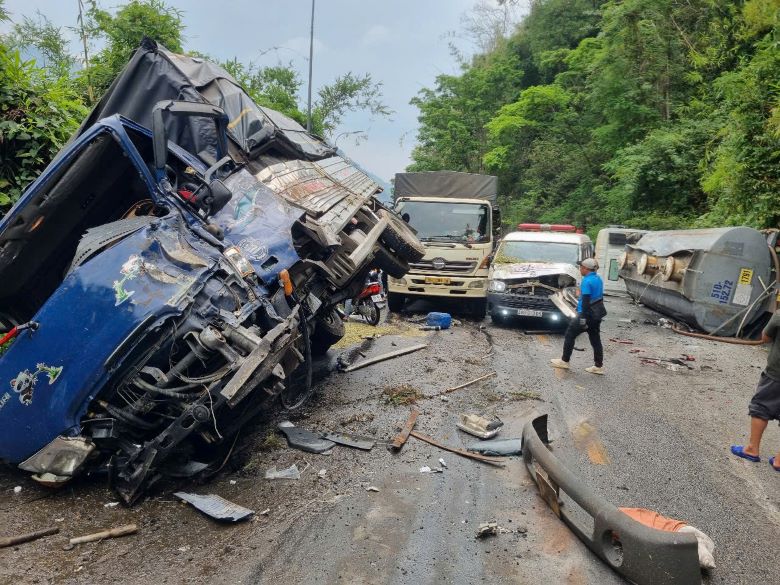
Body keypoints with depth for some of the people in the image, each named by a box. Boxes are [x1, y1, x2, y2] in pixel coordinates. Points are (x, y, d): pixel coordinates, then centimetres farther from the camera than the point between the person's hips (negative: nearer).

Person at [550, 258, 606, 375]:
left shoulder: (587, 281, -19)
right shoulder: (598, 279, 9)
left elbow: (585, 301, -22)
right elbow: (600, 297, 16)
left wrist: (583, 318, -22)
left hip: (587, 313, -9)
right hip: (597, 314, 9)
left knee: (570, 334, 4)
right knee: (595, 339, 12)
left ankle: (564, 361, 12)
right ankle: (599, 366, 16)